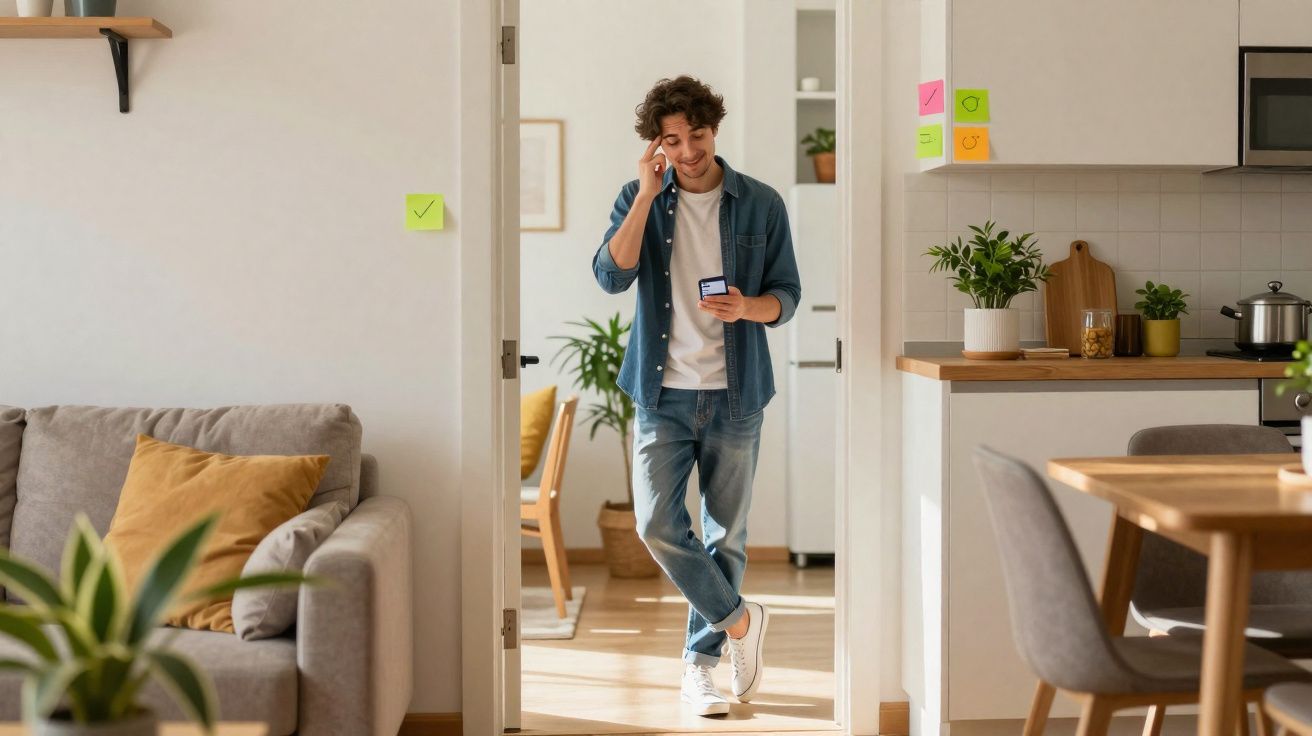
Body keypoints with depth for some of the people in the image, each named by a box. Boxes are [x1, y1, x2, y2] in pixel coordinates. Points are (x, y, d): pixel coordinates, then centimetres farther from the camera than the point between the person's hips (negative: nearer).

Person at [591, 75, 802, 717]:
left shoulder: (761, 204, 0)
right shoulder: (640, 199, 2)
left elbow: (787, 295, 3)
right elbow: (611, 276, -13)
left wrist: (747, 307, -19)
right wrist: (647, 194, -16)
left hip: (735, 394, 0)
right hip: (664, 392, 0)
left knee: (725, 534, 7)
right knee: (657, 524, -11)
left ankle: (700, 662, 22)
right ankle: (738, 620, 11)